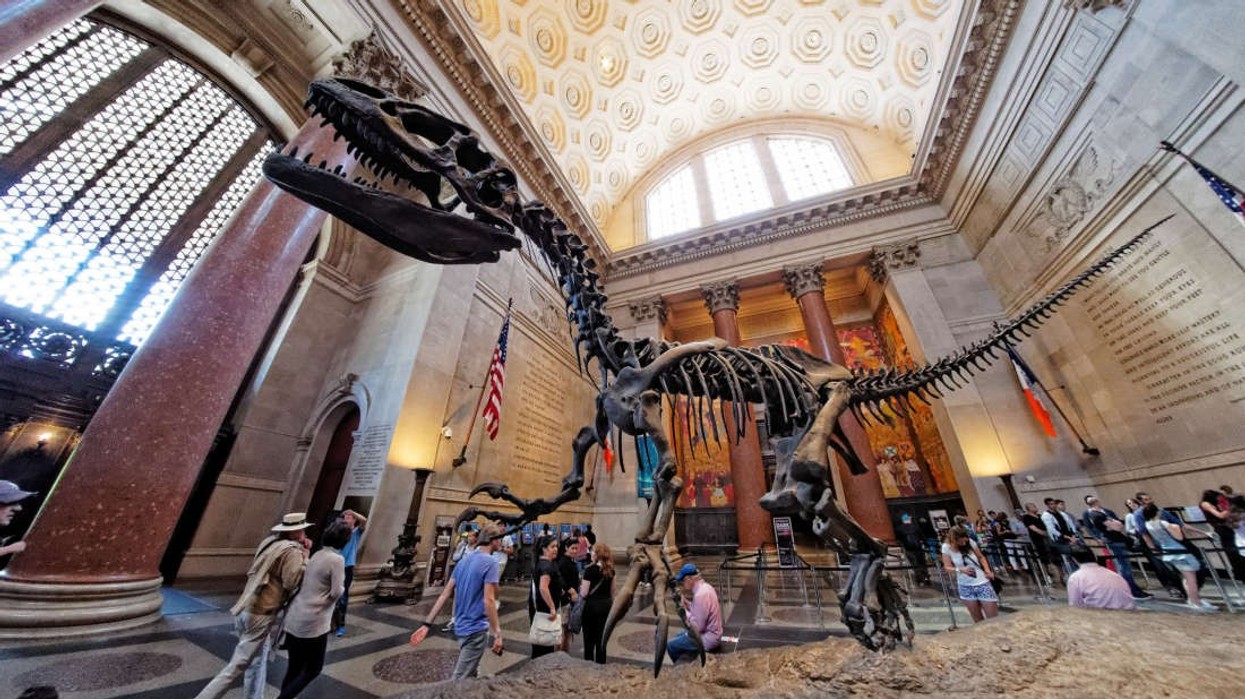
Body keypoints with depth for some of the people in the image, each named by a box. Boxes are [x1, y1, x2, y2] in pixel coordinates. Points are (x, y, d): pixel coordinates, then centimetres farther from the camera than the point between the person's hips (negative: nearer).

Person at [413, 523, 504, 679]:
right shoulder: (490, 562, -19)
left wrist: (427, 623, 8)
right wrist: (498, 634, -17)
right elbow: (488, 600, -23)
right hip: (476, 629, -8)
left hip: (461, 627, 8)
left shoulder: (464, 560, 6)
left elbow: (445, 594, 5)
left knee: (472, 674, 25)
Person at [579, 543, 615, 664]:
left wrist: (580, 587, 5)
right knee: (601, 638, 16)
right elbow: (612, 591, 11)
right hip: (606, 605, 5)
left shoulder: (590, 569, -16)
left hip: (592, 605, -5)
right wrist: (611, 604, 22)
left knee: (589, 639, 11)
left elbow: (584, 593, -14)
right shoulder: (610, 570, 2)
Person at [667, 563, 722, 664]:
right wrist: (687, 603, -1)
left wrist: (685, 610, -14)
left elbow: (698, 627, -25)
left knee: (670, 646, 0)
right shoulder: (706, 587, 0)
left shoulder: (700, 595, -29)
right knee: (677, 637, 22)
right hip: (710, 633, 9)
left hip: (707, 638, -9)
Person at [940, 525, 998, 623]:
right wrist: (961, 569, -26)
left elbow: (981, 557, 5)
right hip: (965, 586, 0)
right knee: (978, 620, 13)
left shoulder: (970, 542, -14)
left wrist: (987, 571, -10)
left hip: (982, 583, 0)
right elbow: (947, 567, -9)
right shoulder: (947, 547, -15)